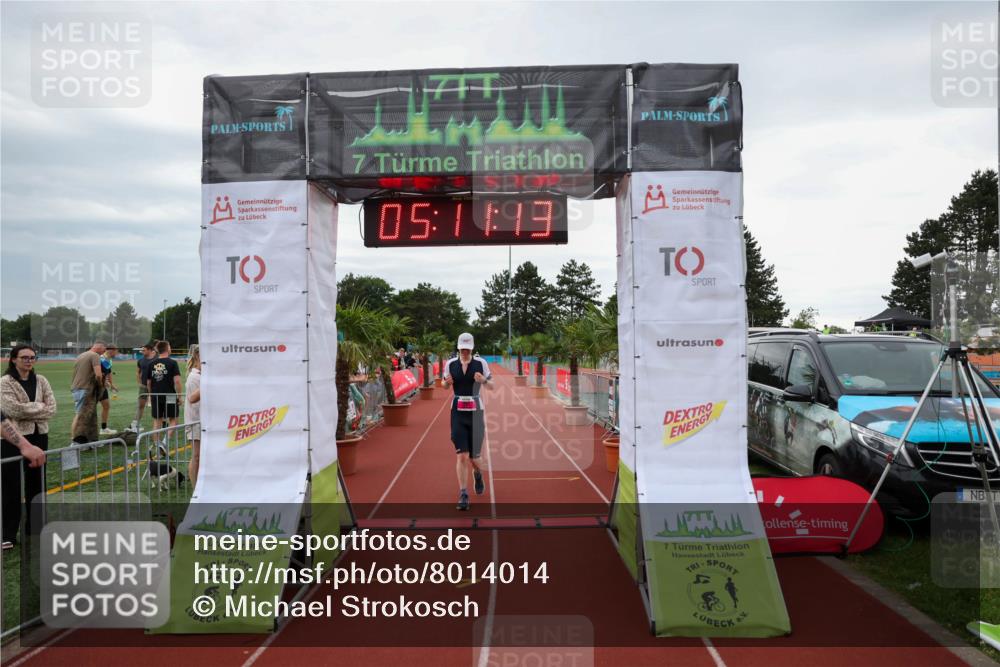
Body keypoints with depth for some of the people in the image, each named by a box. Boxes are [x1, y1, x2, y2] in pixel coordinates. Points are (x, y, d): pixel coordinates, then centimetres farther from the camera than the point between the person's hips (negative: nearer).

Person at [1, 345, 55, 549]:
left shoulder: (41, 381, 7)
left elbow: (51, 410, -2)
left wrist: (24, 410, -11)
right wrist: (39, 406, -10)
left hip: (39, 437, 4)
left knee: (36, 484, 12)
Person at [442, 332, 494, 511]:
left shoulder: (481, 363, -1)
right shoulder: (450, 363, 3)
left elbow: (492, 387, 2)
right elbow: (445, 386, 16)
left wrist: (484, 380, -19)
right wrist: (447, 382, -7)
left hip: (475, 411, 0)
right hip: (458, 411, 0)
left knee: (473, 457, 4)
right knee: (462, 455, -9)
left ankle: (477, 473, 40)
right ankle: (463, 494, -2)